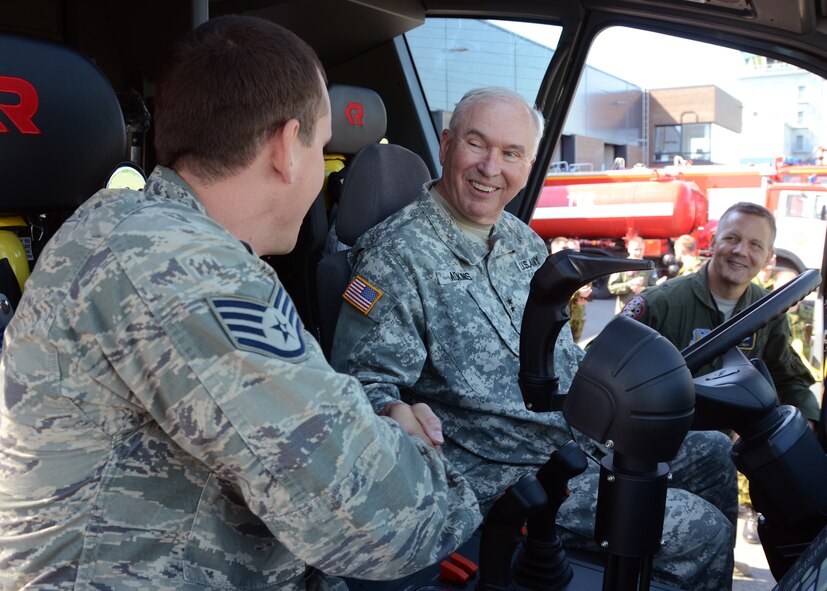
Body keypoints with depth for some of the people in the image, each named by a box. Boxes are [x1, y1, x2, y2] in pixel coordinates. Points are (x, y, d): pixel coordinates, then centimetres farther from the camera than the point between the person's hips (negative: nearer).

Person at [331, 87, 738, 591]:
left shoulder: (525, 242, 10)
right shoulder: (397, 255, -17)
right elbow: (361, 381, -20)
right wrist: (394, 413, -41)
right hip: (505, 475, -9)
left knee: (714, 454, 18)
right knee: (702, 532, -11)